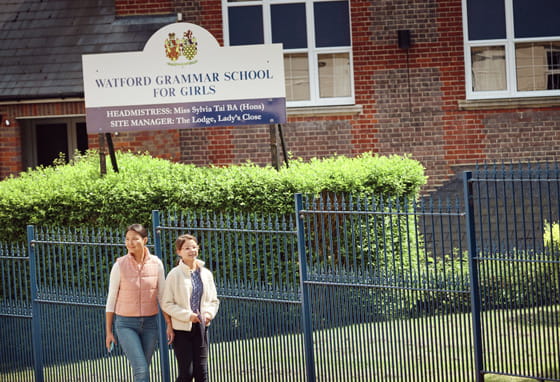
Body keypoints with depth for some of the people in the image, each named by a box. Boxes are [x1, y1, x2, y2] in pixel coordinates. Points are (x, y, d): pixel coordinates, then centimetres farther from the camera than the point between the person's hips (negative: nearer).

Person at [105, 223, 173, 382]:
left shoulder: (156, 264, -1)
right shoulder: (120, 265, -7)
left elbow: (162, 297, 7)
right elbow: (111, 299, -1)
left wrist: (169, 324, 2)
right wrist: (108, 331, 0)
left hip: (149, 323, 3)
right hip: (126, 324, -3)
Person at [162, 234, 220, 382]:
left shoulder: (206, 274, 7)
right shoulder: (175, 274, -8)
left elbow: (213, 300, 15)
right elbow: (166, 304, -9)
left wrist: (209, 313, -5)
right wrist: (187, 315, -19)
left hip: (201, 327, 4)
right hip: (181, 329, -4)